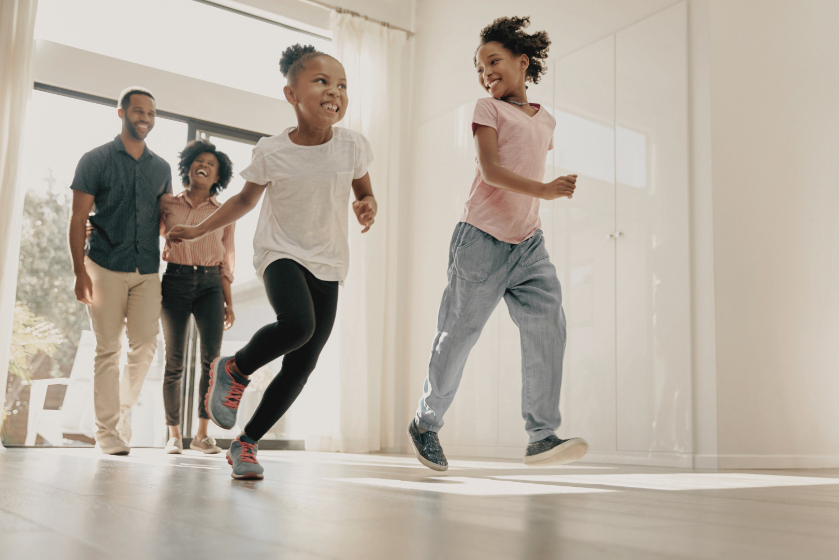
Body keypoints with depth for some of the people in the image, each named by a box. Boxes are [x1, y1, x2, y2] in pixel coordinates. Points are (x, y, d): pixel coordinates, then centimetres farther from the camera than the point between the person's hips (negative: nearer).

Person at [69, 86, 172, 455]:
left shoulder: (161, 168, 14)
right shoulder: (96, 160, 3)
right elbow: (78, 218, -2)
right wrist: (80, 272, -10)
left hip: (147, 271, 3)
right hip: (106, 267, -3)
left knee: (145, 346, -1)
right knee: (108, 350, -2)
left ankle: (124, 408, 22)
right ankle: (107, 431, 5)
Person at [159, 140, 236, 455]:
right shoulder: (168, 204, 11)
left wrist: (229, 303, 9)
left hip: (210, 285, 0)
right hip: (175, 281, 0)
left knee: (212, 357, -15)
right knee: (174, 361, -3)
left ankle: (202, 434, -7)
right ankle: (174, 435, 8)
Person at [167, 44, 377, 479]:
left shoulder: (354, 146, -7)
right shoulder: (271, 153, -11)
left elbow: (364, 194, 9)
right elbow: (245, 200, 7)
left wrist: (368, 207, -15)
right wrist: (197, 230, 10)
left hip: (327, 263, 3)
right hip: (280, 252, -3)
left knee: (302, 366, -1)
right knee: (297, 324, -34)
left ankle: (246, 443, 17)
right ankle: (234, 370, -4)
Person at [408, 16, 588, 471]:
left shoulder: (546, 121, 17)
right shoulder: (488, 109, 1)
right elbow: (490, 170, -13)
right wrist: (543, 190, -26)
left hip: (529, 245, 5)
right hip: (482, 241, -4)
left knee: (548, 323, -15)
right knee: (457, 337, 1)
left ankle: (542, 436, -13)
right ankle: (426, 424, 20)